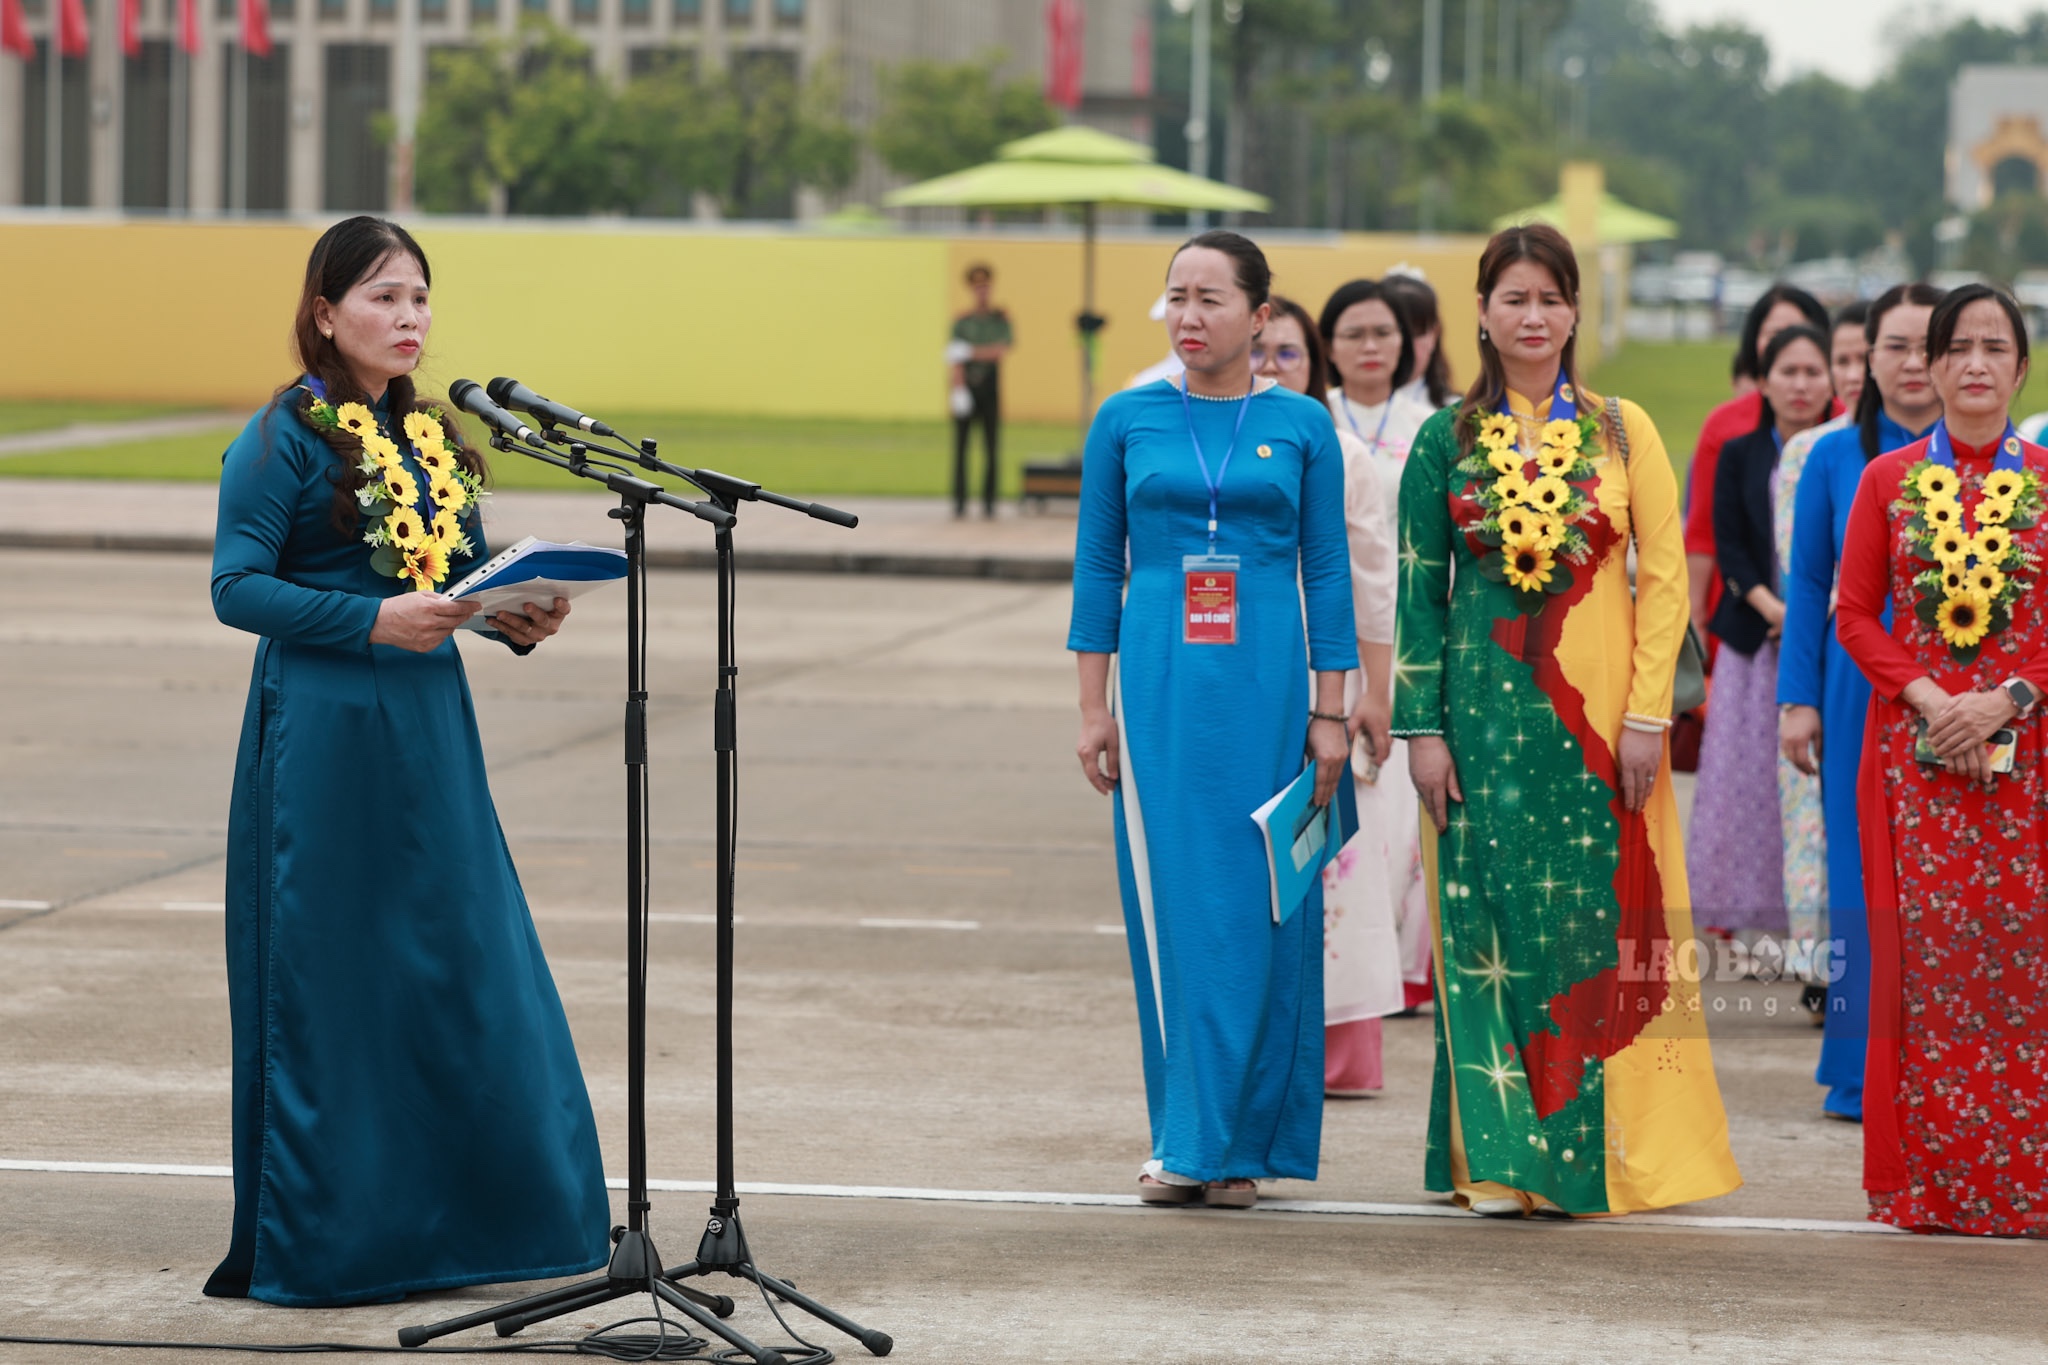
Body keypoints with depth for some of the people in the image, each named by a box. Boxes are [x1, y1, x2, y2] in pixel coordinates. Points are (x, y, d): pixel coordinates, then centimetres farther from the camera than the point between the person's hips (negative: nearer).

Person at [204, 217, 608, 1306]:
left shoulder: (430, 437, 13)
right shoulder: (284, 438, -7)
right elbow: (237, 587, -13)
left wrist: (522, 617, -4)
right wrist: (374, 619, -22)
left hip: (430, 726, 7)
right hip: (322, 733, -7)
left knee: (461, 963, 7)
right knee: (328, 982, -2)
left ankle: (451, 1221, 17)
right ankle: (312, 1244, 7)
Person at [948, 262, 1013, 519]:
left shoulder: (1001, 318, 6)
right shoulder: (962, 321, 3)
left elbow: (1003, 350, -10)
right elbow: (956, 361, -7)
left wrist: (969, 351, -16)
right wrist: (959, 390, -20)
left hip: (991, 389, 1)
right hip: (967, 388, -1)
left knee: (991, 447, -1)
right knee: (960, 446, -3)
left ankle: (989, 501, 3)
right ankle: (959, 501, -1)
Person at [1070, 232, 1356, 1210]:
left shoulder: (1301, 426, 4)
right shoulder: (1126, 422, 6)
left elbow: (1327, 574, 5)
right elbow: (1097, 567, 8)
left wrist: (1329, 713, 1)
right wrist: (1093, 708, 3)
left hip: (1265, 683, -1)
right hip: (1159, 684, 1)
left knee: (1258, 907, -1)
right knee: (1170, 906, 0)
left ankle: (1243, 1141, 6)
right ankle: (1182, 1140, 7)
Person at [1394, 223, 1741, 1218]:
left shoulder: (1622, 433, 5)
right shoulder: (1447, 441, 5)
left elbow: (1665, 577, 1)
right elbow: (1419, 591, 4)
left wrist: (1648, 716, -7)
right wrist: (1423, 726, -3)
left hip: (1598, 712, 0)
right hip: (1486, 709, 0)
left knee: (1598, 916, -1)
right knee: (1490, 914, -1)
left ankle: (1600, 1147, 7)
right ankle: (1497, 1155, 4)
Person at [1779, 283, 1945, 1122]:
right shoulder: (1835, 458, 6)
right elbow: (1809, 585, 9)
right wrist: (1799, 699, 3)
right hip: (1861, 696, 1)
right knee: (1864, 880, 2)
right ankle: (1863, 1074, 9)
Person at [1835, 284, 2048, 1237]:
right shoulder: (1887, 481, 8)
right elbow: (1855, 615, 5)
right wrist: (1928, 696, -8)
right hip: (1913, 744, 0)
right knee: (1922, 948, -3)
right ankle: (1928, 1181, 2)